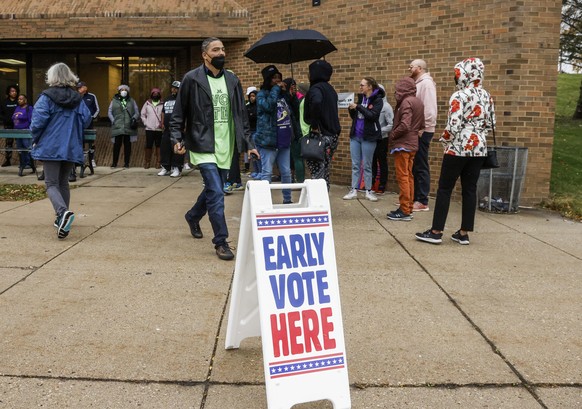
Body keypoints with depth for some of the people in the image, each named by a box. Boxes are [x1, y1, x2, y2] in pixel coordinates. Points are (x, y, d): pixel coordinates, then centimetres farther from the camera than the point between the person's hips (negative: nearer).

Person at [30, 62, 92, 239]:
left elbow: (38, 121, -14)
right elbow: (86, 118, -1)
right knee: (63, 183, 17)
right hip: (71, 148, 4)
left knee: (51, 184, -1)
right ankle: (62, 219, 21)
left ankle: (63, 212, -27)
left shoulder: (47, 97, -8)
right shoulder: (77, 98, 5)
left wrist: (35, 139, 3)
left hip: (50, 147, -4)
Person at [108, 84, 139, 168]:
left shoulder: (131, 101, 15)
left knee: (127, 145, 3)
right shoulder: (114, 101, 12)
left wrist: (134, 118, -6)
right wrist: (113, 121, -3)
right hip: (117, 127, -1)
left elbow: (137, 112, 13)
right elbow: (109, 112, 11)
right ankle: (114, 163, 6)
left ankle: (126, 163, 10)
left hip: (129, 127, 1)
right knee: (117, 145, -2)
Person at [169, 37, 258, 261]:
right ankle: (221, 242, -2)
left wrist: (248, 143, 9)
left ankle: (193, 216, 46)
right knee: (216, 193, -12)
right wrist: (177, 138, -12)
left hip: (225, 146, 6)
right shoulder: (192, 79, -4)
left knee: (213, 189, 17)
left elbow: (241, 114, 14)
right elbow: (178, 113, -1)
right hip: (203, 145, -5)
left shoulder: (232, 79, 10)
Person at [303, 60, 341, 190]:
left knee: (317, 173, -5)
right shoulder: (330, 89, 16)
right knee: (325, 172, 14)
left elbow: (316, 102, -32)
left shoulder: (315, 88, -11)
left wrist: (315, 126, -23)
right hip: (333, 134, 9)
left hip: (321, 135, -9)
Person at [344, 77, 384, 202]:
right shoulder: (361, 98, 12)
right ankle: (354, 190, 10)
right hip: (355, 135, 6)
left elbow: (373, 115, -20)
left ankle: (369, 191, 11)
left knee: (367, 165, 1)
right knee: (355, 164, 6)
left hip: (368, 137, -5)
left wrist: (358, 107, -20)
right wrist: (351, 110, -4)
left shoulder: (377, 99, -6)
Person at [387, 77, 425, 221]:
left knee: (402, 177, -5)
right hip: (413, 144, 9)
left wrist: (392, 135, -10)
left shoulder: (406, 102, -15)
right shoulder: (418, 102, 13)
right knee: (409, 176, 12)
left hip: (402, 144, -9)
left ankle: (404, 211, -3)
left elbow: (404, 125, -23)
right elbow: (421, 125, 16)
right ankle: (408, 208, 17)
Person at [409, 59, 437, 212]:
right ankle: (415, 197, 21)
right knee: (414, 166, 13)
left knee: (421, 166, -6)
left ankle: (422, 202, -1)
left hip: (422, 131, -9)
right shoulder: (417, 83, 18)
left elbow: (430, 109, -20)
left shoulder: (426, 83, -11)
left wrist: (422, 128, -21)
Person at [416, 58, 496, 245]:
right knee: (470, 190, 9)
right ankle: (464, 233, 12)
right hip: (479, 149, 7)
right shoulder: (486, 96, 9)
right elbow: (490, 123, 12)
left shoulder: (459, 96, -12)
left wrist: (444, 140, -1)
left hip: (458, 148, -6)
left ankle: (436, 232, 3)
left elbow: (453, 125, -18)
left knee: (444, 189, 1)